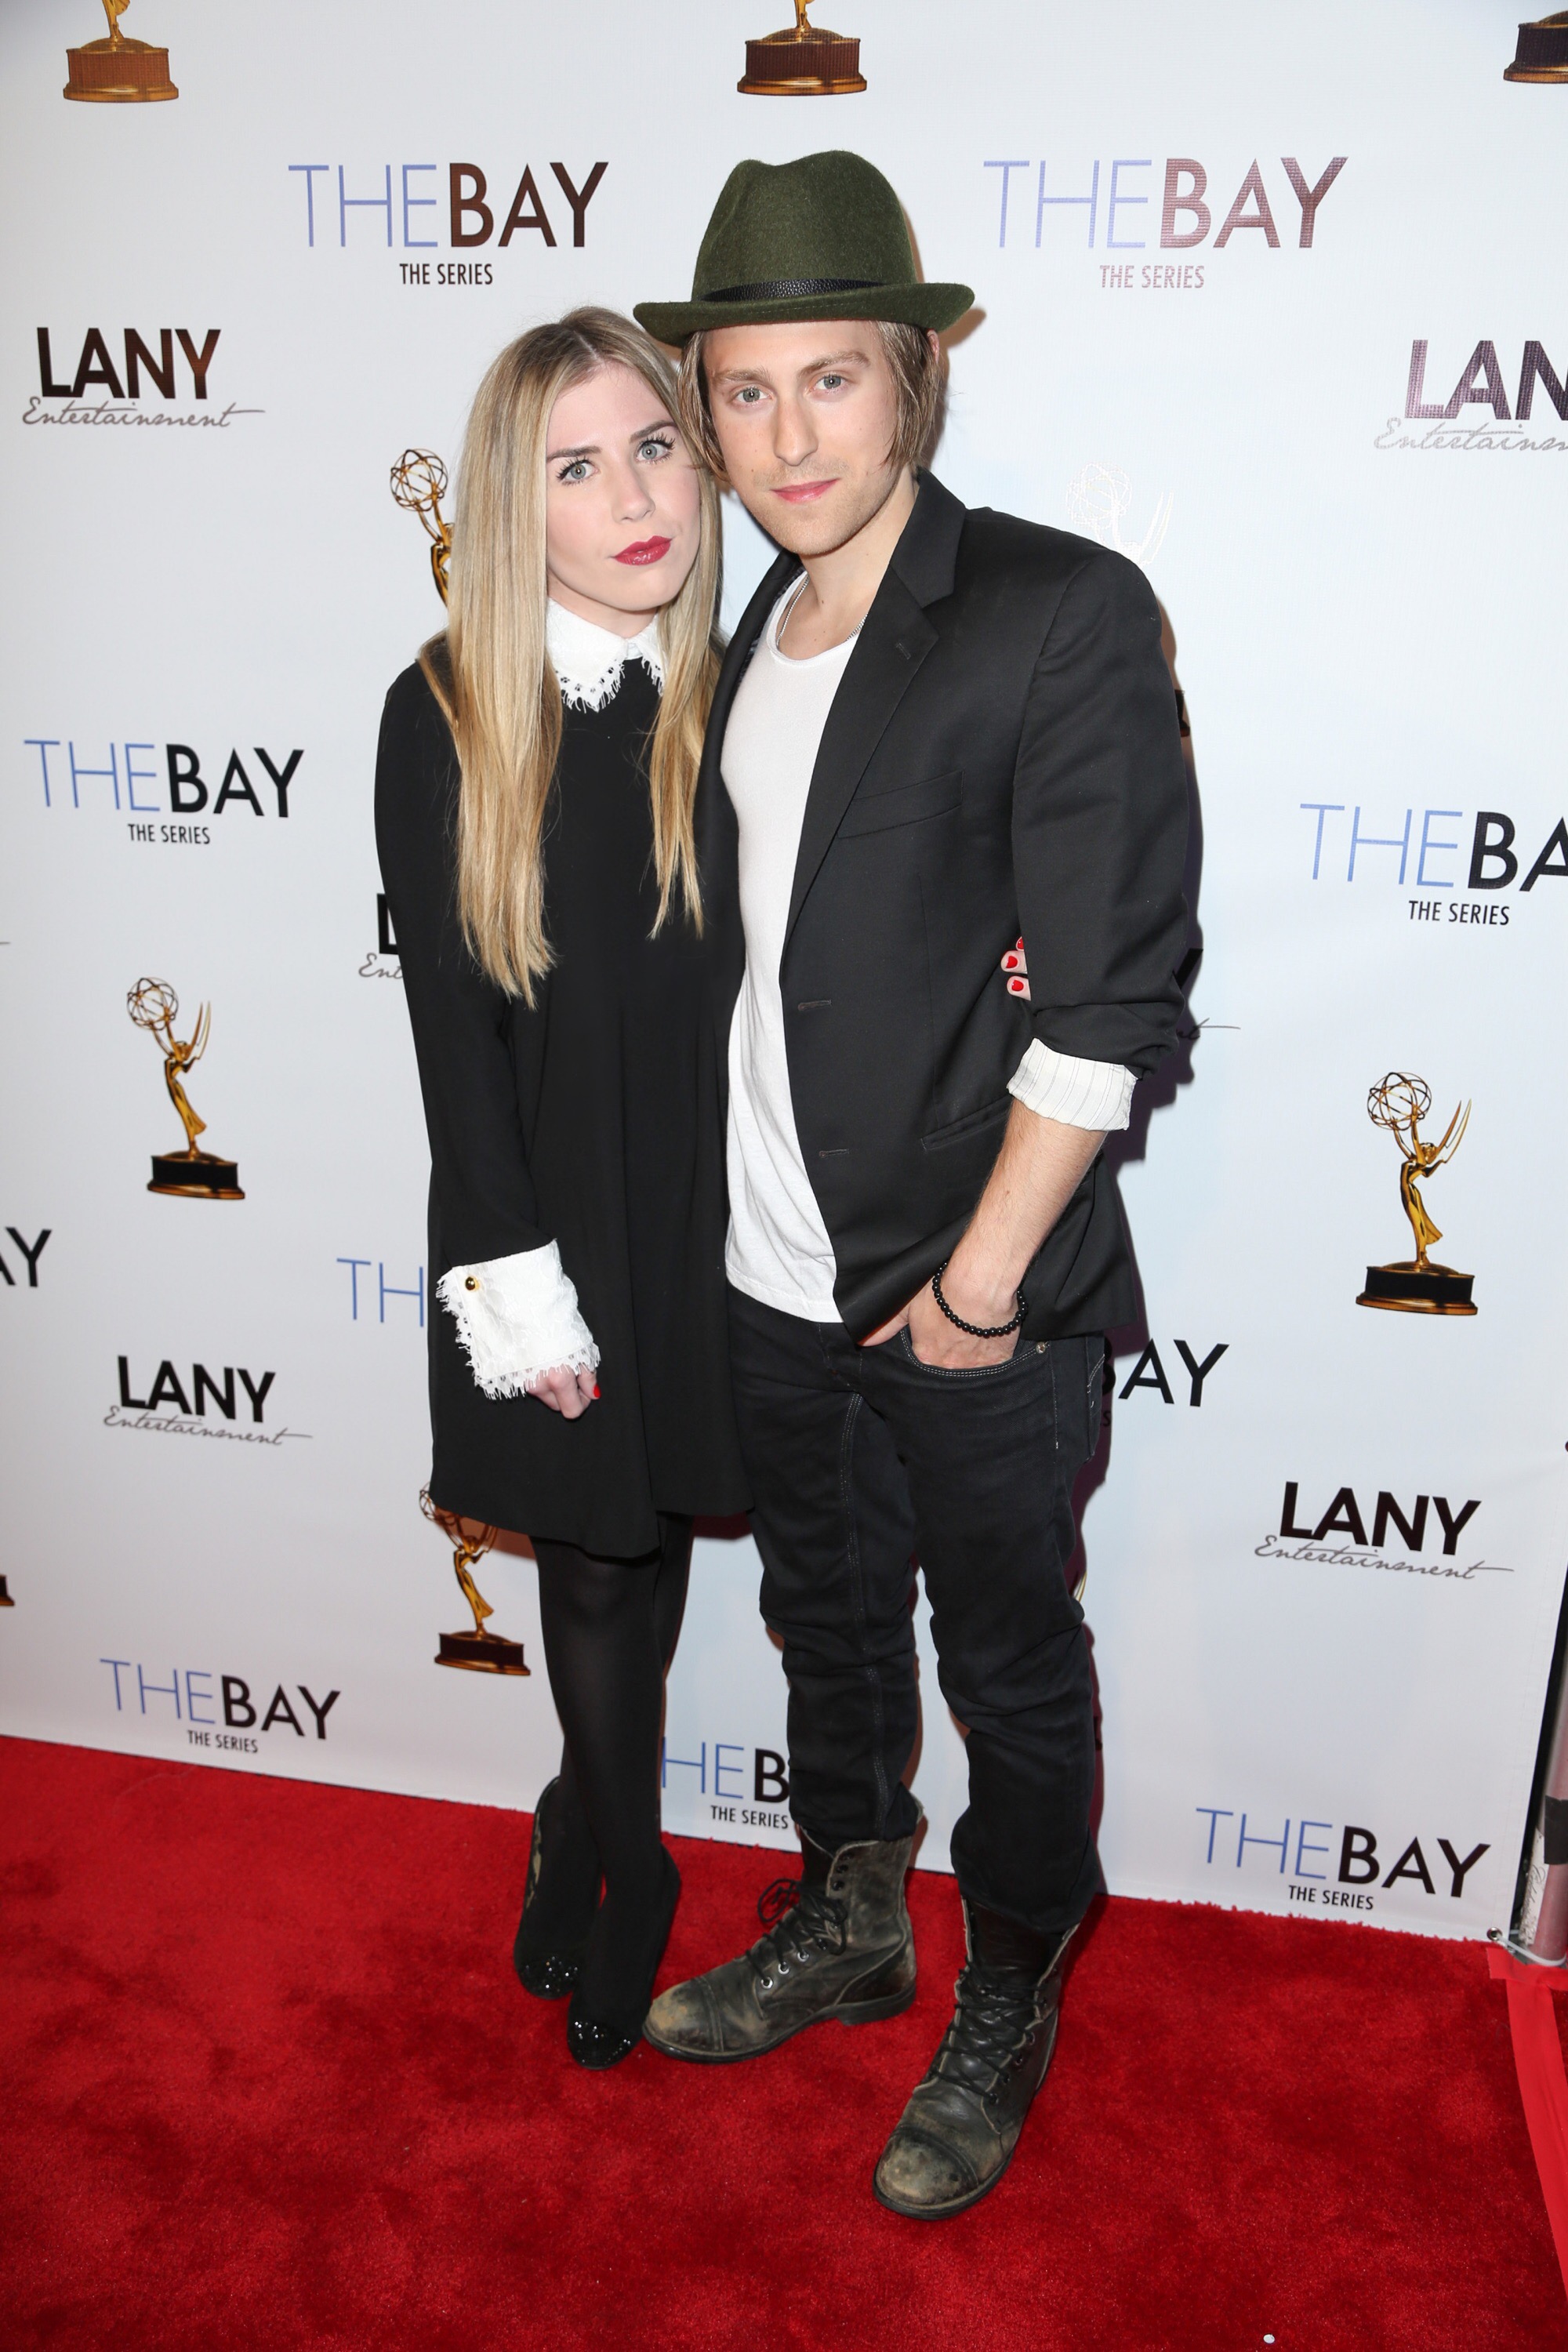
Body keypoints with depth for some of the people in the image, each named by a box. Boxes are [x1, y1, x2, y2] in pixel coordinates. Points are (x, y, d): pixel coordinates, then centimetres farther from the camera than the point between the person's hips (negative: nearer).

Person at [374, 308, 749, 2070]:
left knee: (648, 1542, 17)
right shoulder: (446, 717, -10)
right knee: (592, 1562, 12)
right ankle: (630, 1870, 39)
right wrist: (518, 1284, -11)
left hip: (704, 1212, 2)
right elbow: (452, 1019, -10)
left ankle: (586, 1820, 47)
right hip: (543, 1217, -2)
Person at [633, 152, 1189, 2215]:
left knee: (1010, 1668, 14)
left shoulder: (1065, 615, -14)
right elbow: (752, 958, 10)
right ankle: (848, 1928, 47)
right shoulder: (743, 641, 7)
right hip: (778, 1278, 6)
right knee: (827, 1621, 23)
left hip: (980, 1295, -6)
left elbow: (1112, 996, -17)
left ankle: (1005, 2015, 38)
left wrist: (977, 1283, -15)